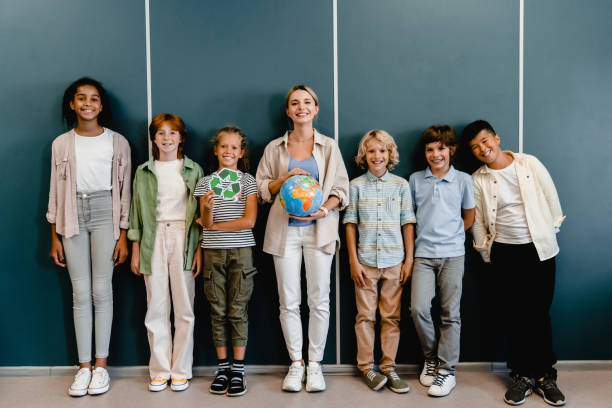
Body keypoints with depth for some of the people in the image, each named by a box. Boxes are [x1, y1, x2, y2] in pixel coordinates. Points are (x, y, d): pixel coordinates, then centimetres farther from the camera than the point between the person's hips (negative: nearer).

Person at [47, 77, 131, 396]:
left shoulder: (117, 142, 2)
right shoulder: (61, 144, 8)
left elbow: (124, 191, 2)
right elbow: (55, 192, 9)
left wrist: (123, 235, -3)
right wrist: (55, 237, 6)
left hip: (105, 214, -2)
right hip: (73, 216, 2)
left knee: (102, 290, 0)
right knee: (80, 293, 3)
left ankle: (101, 364, 11)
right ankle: (84, 366, 11)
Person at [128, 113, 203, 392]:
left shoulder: (193, 170, 6)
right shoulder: (144, 172, 10)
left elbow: (200, 212, 5)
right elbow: (137, 212, 11)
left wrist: (200, 249, -3)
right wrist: (135, 251, 6)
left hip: (183, 238, -1)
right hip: (154, 240, 1)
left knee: (184, 308, 1)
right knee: (156, 309, 3)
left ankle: (181, 371, 12)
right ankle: (160, 371, 14)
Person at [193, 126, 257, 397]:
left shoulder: (248, 181, 2)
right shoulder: (206, 182, 7)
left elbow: (249, 221, -8)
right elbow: (205, 223, -1)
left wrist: (215, 225, -6)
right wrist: (207, 209, -23)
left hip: (241, 250, -2)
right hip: (214, 252, 2)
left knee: (238, 310, 0)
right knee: (218, 311, 6)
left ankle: (238, 370, 8)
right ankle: (223, 368, 17)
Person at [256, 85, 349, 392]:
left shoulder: (329, 147, 7)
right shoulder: (274, 148, 10)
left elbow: (341, 189, 5)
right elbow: (262, 188, 10)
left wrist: (323, 210, -12)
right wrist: (286, 178, -8)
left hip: (319, 229, -1)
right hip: (285, 229, 1)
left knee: (319, 300, 1)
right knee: (289, 301, 3)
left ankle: (314, 363, 15)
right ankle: (295, 363, 17)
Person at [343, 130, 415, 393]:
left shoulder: (401, 185, 6)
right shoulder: (356, 186, 4)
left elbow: (408, 223, 6)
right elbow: (350, 224, 3)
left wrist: (409, 259, 1)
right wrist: (353, 260, -2)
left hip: (394, 260, 1)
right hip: (365, 260, 0)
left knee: (391, 316, 5)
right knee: (365, 315, 4)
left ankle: (388, 367, 15)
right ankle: (366, 368, 15)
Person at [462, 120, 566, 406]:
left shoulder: (530, 164, -1)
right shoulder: (478, 181, 0)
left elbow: (551, 197, 6)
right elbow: (477, 222, 6)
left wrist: (552, 229, 7)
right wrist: (486, 252, 7)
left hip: (540, 248, 0)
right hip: (505, 253, 1)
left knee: (540, 312, 3)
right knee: (514, 314, 4)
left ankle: (545, 375, 15)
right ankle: (523, 375, 16)